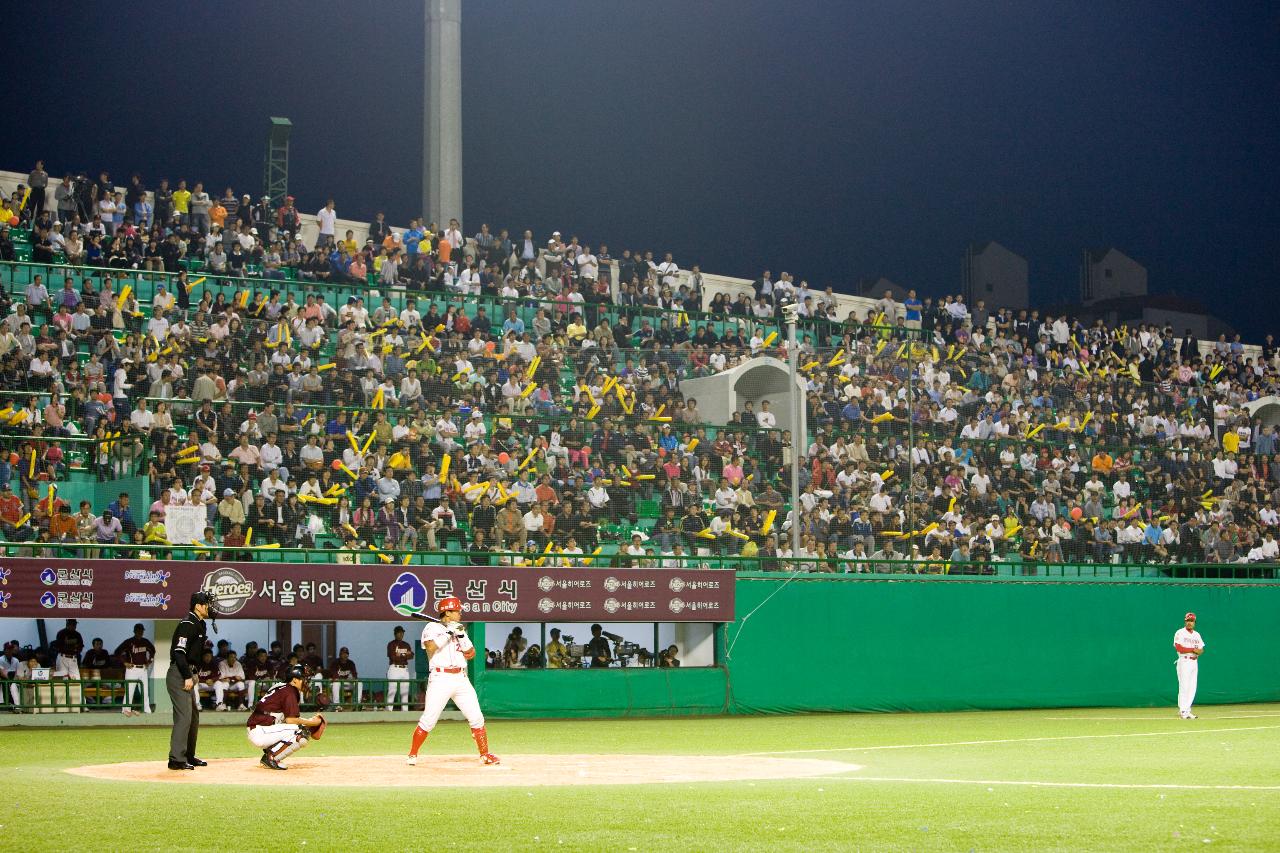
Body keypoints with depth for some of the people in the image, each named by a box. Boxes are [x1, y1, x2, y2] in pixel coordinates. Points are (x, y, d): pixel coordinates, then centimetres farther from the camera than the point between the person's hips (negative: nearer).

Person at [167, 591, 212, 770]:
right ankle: (177, 759, -13)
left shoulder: (199, 624, 17)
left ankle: (188, 756, 24)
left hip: (187, 674, 11)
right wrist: (188, 677, -23)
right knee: (184, 716, -13)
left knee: (193, 715, 16)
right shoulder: (188, 624, -15)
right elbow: (179, 652, -22)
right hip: (178, 674, -11)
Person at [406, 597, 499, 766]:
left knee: (476, 718, 2)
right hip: (440, 678, -5)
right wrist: (448, 632, -15)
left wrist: (461, 636, -3)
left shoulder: (459, 629, 19)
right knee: (428, 719, -9)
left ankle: (485, 754, 10)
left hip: (461, 679, 5)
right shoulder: (432, 628, 3)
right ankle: (412, 755, 4)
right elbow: (430, 646, -16)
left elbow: (471, 654, 11)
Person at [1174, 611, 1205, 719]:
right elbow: (1179, 647, -15)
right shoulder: (1180, 633, -4)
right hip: (1184, 661, -7)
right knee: (1184, 686, -9)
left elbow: (1201, 649, 16)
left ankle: (1187, 710, 10)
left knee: (1192, 687, 5)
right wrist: (1193, 650, -16)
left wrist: (1199, 652, -8)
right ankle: (1183, 711, -8)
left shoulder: (1197, 635, 18)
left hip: (1194, 662, 7)